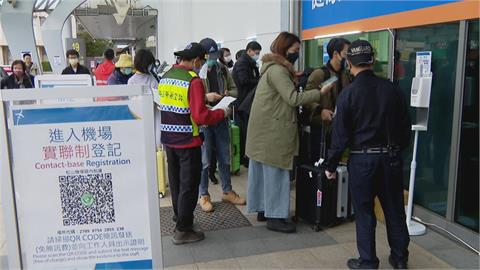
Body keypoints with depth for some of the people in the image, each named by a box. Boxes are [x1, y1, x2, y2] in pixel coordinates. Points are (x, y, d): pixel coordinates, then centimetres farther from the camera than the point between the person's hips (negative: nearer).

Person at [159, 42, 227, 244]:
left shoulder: (165, 77, 6)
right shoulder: (193, 81, -18)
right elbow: (200, 116, -24)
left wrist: (205, 97, 17)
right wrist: (223, 113, -9)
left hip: (168, 138, 8)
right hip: (187, 141, -7)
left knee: (175, 182, 20)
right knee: (189, 186, 4)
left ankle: (179, 218, 35)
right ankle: (183, 230, 12)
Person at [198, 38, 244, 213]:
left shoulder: (222, 69, 6)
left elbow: (235, 90, 13)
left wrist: (227, 93, -9)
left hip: (221, 119, 5)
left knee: (225, 158, 15)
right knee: (204, 161, 5)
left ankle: (227, 191, 30)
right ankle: (204, 195, 20)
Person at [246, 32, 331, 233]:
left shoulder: (274, 68, 18)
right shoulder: (277, 70, -15)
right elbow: (293, 98, -20)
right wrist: (320, 93, -14)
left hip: (267, 129, 10)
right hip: (274, 131, -10)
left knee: (264, 171, 14)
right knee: (275, 172, -4)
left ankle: (263, 209, 23)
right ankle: (274, 217, 4)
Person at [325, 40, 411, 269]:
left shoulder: (348, 93, -11)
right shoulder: (391, 89, 0)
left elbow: (340, 134, -10)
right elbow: (405, 127, 7)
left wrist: (331, 165, -1)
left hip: (362, 159, -4)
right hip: (391, 157, 4)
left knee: (364, 212, 8)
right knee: (394, 209, 16)